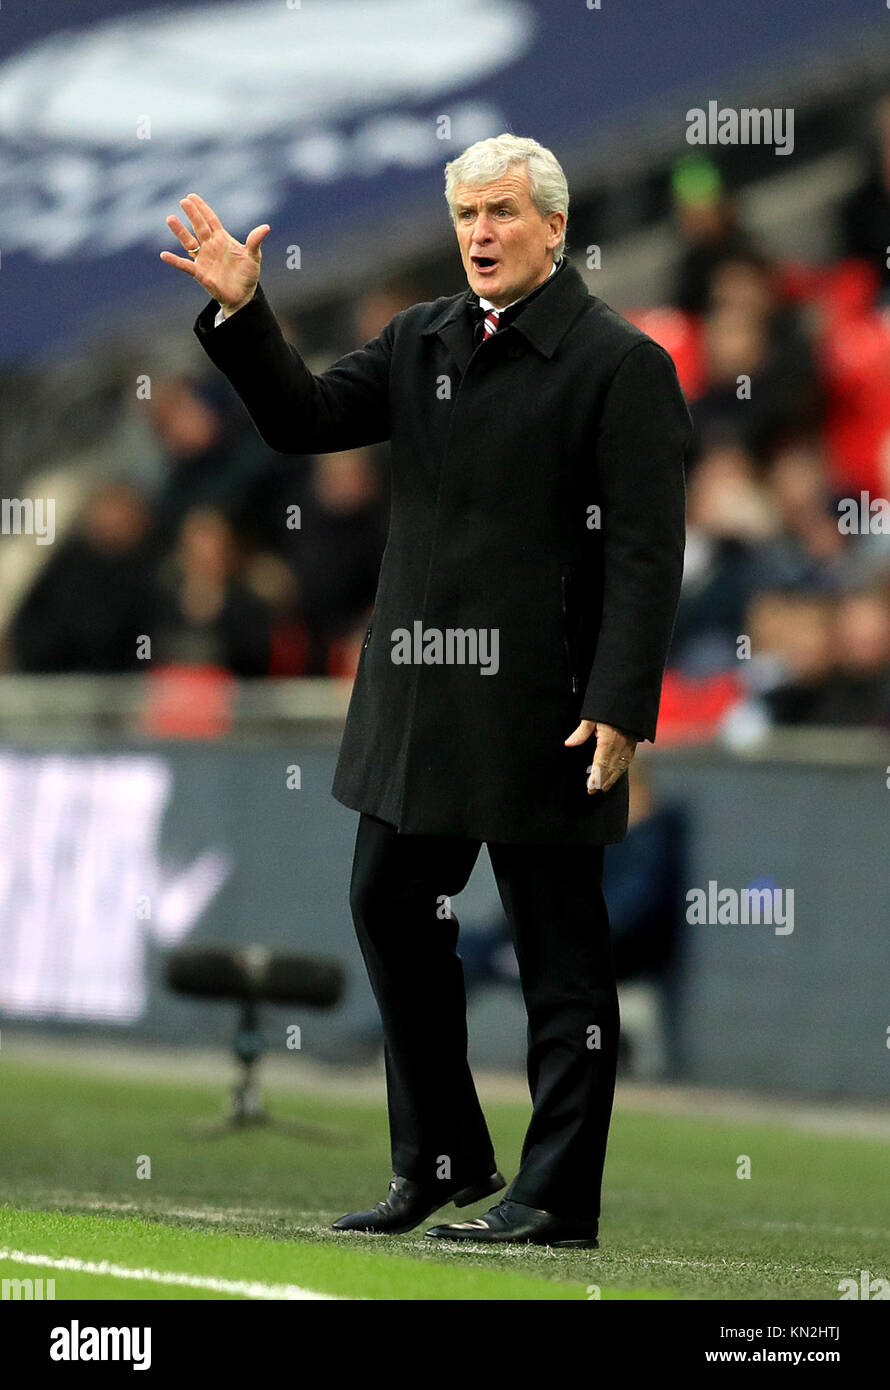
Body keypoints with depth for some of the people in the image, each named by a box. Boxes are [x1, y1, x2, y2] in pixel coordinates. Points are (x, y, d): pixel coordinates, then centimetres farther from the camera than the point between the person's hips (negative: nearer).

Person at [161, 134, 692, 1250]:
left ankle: (557, 1198, 5)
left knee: (558, 947, 0)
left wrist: (620, 709, -18)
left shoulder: (620, 363, -8)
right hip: (419, 695, 7)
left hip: (542, 701, -7)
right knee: (391, 905, 13)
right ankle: (440, 1162, 25)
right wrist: (242, 315, -5)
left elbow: (647, 553, -12)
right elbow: (304, 420, 10)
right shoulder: (422, 343, 11)